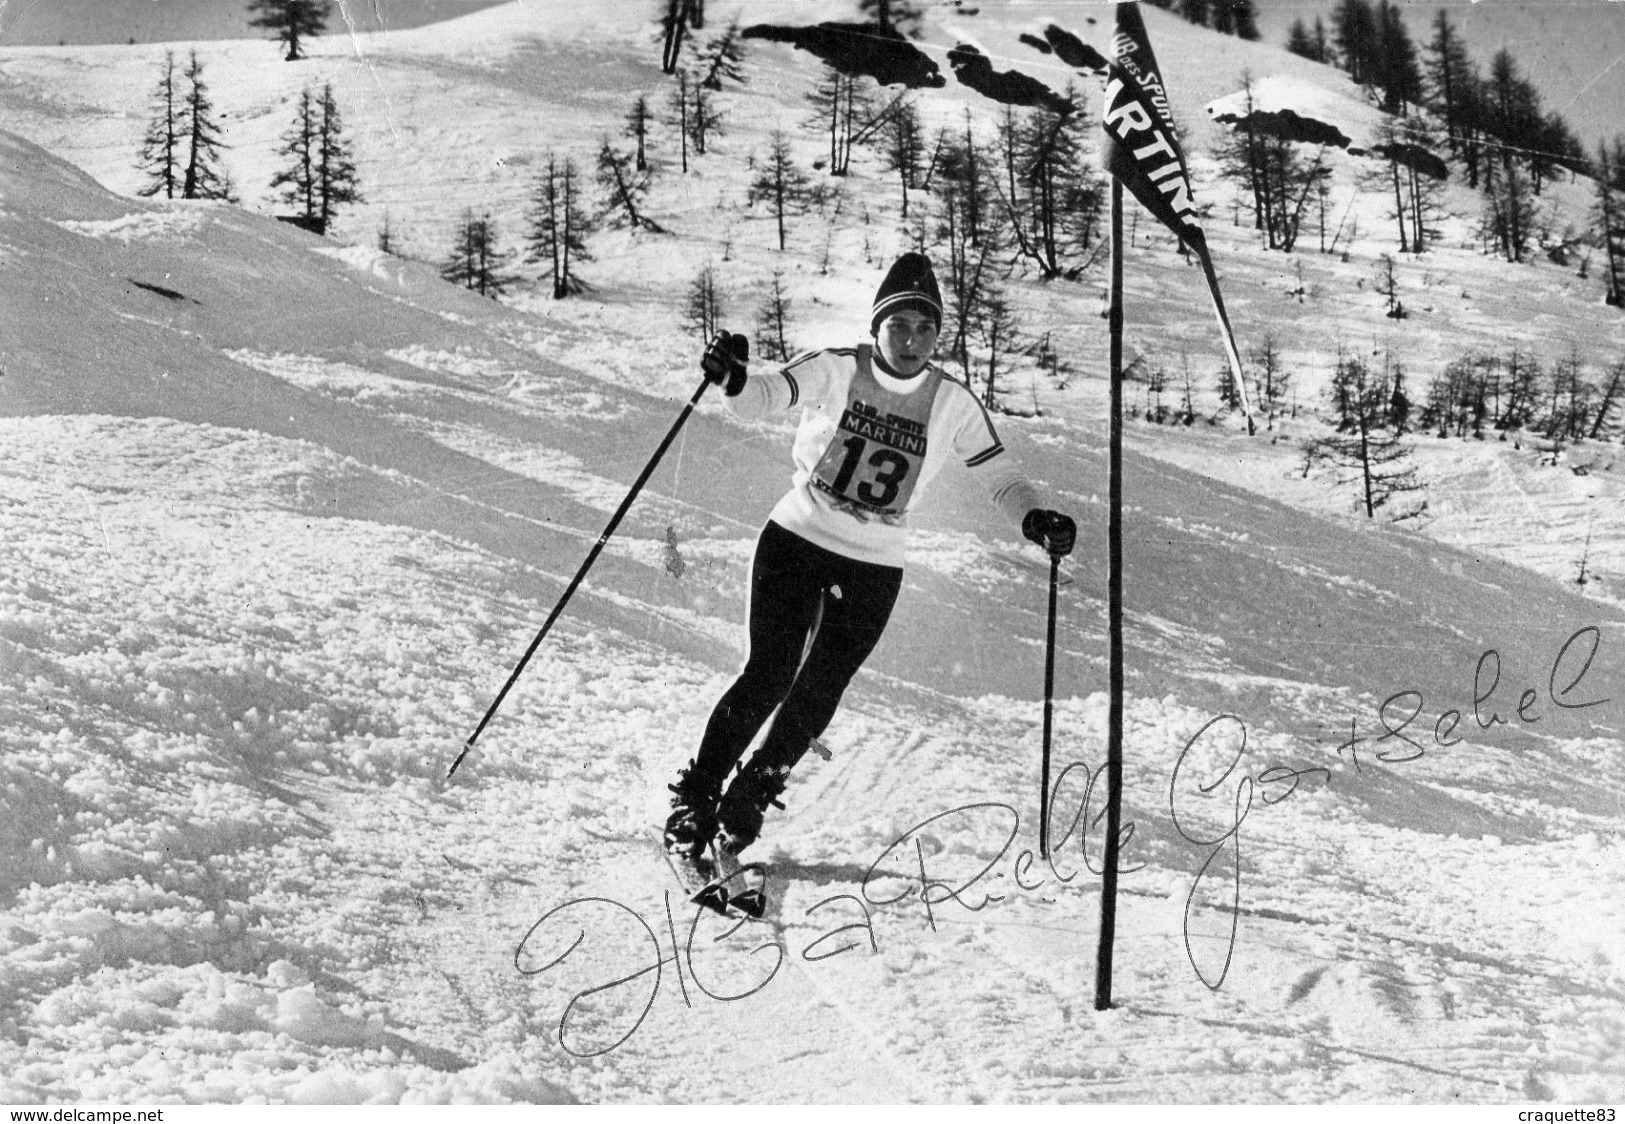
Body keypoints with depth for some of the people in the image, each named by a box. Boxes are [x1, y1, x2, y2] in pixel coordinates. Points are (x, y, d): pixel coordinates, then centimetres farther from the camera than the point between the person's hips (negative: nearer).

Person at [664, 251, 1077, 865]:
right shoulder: (835, 370, -9)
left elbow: (997, 475, 0)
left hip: (874, 568, 2)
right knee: (768, 676, -10)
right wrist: (733, 377, -44)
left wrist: (1035, 519, -20)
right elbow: (764, 394, -21)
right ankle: (695, 795, 6)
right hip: (796, 540, -2)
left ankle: (752, 793, 26)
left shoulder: (952, 402, -3)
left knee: (817, 693, 2)